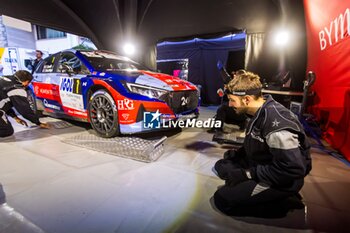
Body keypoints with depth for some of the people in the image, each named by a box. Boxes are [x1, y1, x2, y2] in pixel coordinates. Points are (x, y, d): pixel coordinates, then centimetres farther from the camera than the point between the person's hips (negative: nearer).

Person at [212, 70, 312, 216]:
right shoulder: (259, 111, -1)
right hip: (262, 164, 8)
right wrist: (238, 154, -1)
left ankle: (281, 200, -1)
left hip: (285, 179, -8)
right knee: (221, 167, 6)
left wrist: (248, 174, -23)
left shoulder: (276, 123, -30)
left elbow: (292, 170, -29)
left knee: (222, 199, -16)